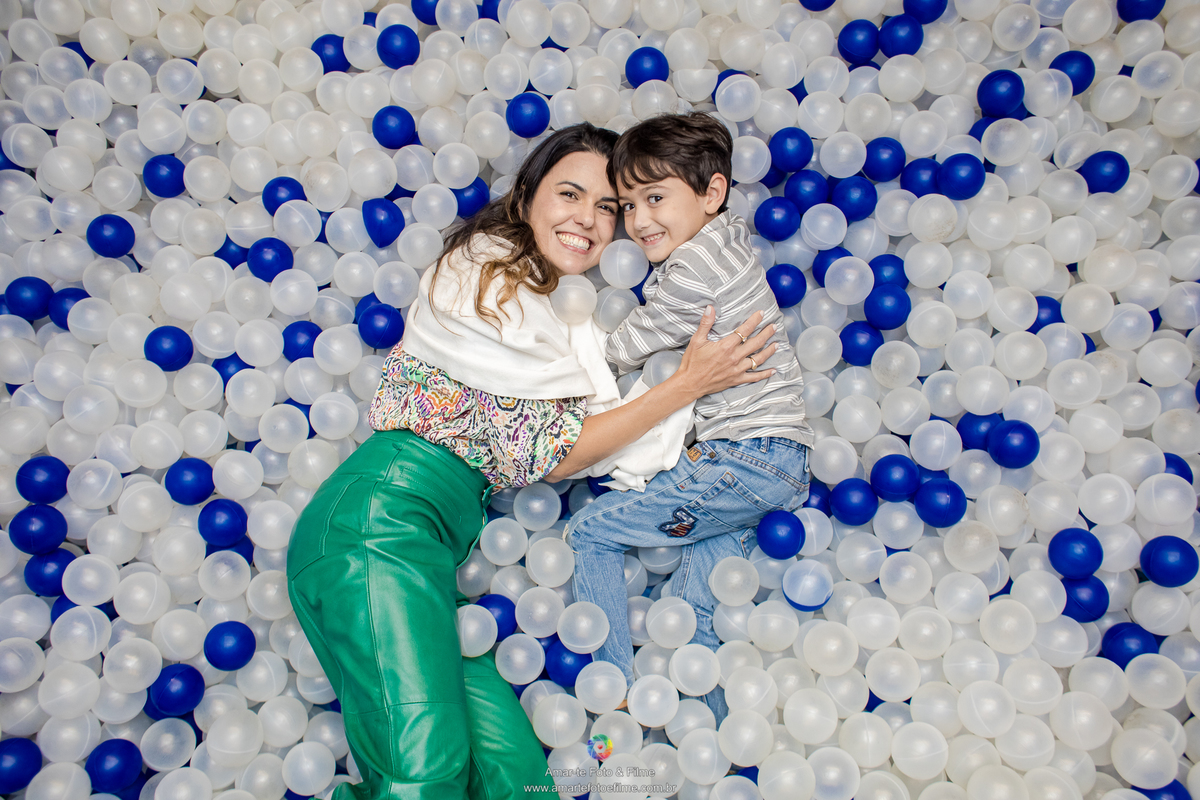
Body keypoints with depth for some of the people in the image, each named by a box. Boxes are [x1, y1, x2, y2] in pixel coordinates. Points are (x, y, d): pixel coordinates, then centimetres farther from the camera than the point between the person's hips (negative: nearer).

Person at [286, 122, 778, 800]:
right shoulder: (489, 268, -4)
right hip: (383, 517, -8)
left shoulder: (562, 308, 23)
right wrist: (687, 384, -5)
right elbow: (543, 456, -8)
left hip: (434, 545, 8)